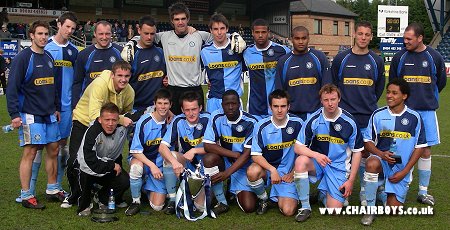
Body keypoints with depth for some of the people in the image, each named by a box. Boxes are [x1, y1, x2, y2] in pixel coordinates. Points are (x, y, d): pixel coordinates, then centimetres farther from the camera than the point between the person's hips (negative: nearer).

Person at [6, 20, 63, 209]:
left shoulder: (48, 57, 12)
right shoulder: (23, 58, -10)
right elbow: (12, 87, -13)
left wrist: (56, 108, 20)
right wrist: (14, 114, -18)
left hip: (49, 115, 7)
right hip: (30, 115, -7)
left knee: (53, 150, 10)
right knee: (30, 152, -4)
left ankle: (52, 190, 23)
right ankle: (26, 196, 4)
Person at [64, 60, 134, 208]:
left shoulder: (129, 92, -13)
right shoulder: (100, 84, -32)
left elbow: (127, 115, 5)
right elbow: (94, 115, -43)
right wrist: (120, 119, -49)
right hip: (84, 121, -4)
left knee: (116, 160, -3)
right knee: (75, 161, -11)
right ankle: (74, 195, 14)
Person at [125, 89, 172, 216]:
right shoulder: (144, 122, -16)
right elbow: (135, 151, -16)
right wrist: (152, 165, -24)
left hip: (160, 165, 2)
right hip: (141, 158, -2)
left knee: (157, 206, -9)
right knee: (136, 167, -41)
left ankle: (148, 189, 27)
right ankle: (136, 201, -14)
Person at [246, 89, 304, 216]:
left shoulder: (297, 123, -8)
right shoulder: (261, 126, -10)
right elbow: (256, 155, -12)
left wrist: (293, 172, -1)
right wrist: (272, 170, -25)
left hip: (288, 173, 0)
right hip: (267, 168, 0)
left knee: (288, 211, -17)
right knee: (252, 171, -35)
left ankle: (282, 196, 22)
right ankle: (263, 199, -3)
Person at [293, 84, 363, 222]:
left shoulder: (349, 122, -9)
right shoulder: (314, 120, -9)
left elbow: (357, 152, -1)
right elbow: (298, 147, -8)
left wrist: (351, 181, -4)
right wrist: (316, 155, -28)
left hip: (339, 167, 0)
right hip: (317, 163, 1)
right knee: (301, 161, -35)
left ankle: (324, 194, 27)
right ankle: (305, 207, -18)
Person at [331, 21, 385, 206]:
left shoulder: (376, 61, 5)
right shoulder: (341, 59, 1)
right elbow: (332, 85, 10)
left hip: (368, 116, 1)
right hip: (345, 115, -1)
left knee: (365, 153, 5)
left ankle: (364, 191, 16)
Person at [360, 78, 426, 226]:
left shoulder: (414, 118, -4)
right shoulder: (378, 115, -2)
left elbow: (420, 147, -1)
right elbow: (368, 141, 2)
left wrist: (404, 171, -8)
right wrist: (381, 154, -20)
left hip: (402, 167, 0)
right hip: (381, 160, 0)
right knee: (371, 163, -38)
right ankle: (370, 210, -24)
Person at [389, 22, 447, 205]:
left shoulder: (434, 57, 0)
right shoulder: (400, 57, 1)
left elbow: (441, 82, 13)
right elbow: (392, 83, 13)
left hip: (426, 111, 1)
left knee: (425, 151, 4)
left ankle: (423, 192, 14)